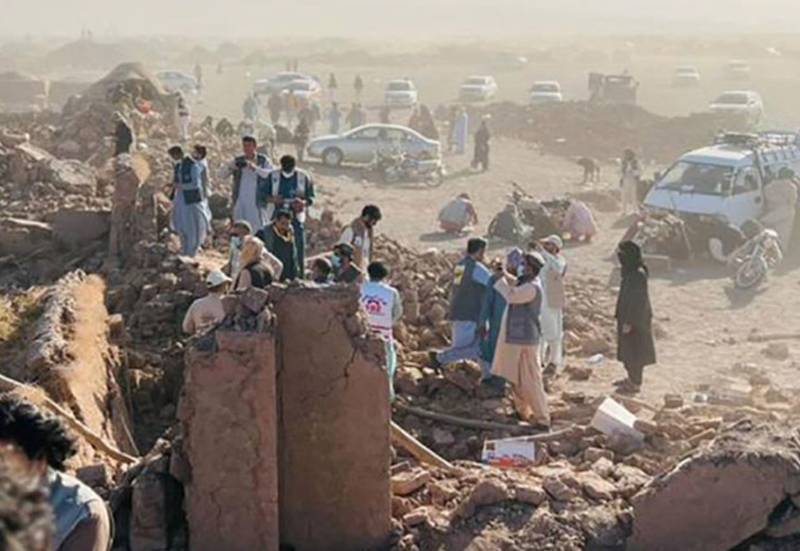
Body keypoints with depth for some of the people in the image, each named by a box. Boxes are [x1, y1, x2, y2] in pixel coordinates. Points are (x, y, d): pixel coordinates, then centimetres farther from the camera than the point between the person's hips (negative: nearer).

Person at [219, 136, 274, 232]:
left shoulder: (263, 160, 5)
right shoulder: (238, 161, 14)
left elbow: (270, 174, -13)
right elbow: (222, 174, 10)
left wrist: (255, 168, -27)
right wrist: (230, 167, -12)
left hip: (256, 202, -3)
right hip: (240, 201, 3)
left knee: (258, 228, -6)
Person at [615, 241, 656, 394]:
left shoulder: (638, 275, -25)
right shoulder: (631, 271, 5)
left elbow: (637, 300, -24)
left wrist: (628, 322, -21)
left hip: (634, 318, -9)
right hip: (627, 315, 9)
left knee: (633, 349, 3)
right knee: (628, 348, 19)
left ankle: (635, 383, 15)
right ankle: (632, 378, 33)